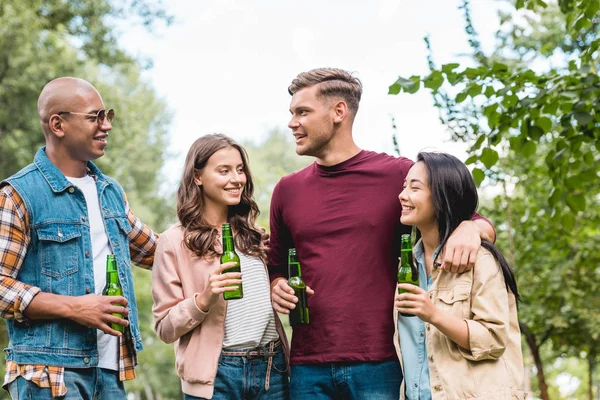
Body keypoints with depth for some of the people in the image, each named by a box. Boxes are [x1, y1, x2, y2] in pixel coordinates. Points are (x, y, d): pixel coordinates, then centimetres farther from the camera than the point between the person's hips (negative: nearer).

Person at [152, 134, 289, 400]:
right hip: (216, 376, -4)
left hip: (272, 368, 4)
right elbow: (165, 328, -5)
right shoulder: (174, 242, -4)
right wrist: (204, 299, -19)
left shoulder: (254, 236, 10)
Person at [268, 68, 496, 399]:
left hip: (381, 364, -3)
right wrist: (278, 288, 0)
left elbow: (481, 224, 8)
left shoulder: (398, 175, 0)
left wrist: (471, 229, -15)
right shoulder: (288, 190, 11)